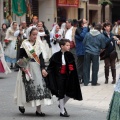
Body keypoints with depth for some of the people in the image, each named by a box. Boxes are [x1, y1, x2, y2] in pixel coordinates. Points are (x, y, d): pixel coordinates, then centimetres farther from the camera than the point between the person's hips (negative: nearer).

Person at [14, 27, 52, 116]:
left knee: (40, 85, -4)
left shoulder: (38, 43, 8)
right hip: (27, 68, -4)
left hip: (37, 68, 4)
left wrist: (43, 68, -3)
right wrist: (22, 67, -20)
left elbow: (41, 57, 7)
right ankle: (21, 105, 22)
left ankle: (38, 110, -2)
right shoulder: (25, 44, -4)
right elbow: (20, 58, -4)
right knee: (29, 87, -3)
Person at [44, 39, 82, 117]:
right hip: (59, 77, -3)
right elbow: (51, 67, -4)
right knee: (61, 94, 3)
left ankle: (62, 105, 34)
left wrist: (73, 78, -6)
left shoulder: (70, 55, -2)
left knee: (70, 93, 7)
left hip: (67, 77, 3)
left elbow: (73, 68, -1)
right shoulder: (56, 56, -9)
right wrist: (47, 72, -19)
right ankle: (62, 111, 15)